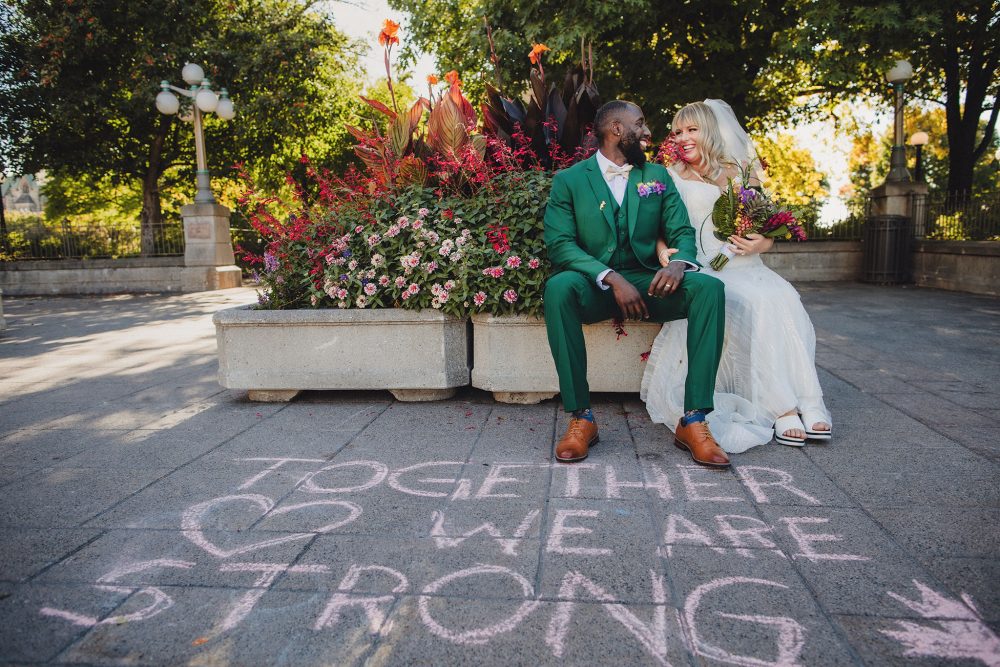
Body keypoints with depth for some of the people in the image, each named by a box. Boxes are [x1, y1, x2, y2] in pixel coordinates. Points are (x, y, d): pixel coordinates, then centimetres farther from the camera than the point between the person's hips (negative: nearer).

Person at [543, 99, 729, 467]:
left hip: (646, 283, 3)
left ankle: (694, 420, -26)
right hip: (593, 286, -2)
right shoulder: (569, 180, 4)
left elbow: (682, 232, 9)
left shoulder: (657, 175, 16)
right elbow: (559, 243, -8)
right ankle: (580, 417, -27)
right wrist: (611, 278, -23)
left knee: (709, 287, -26)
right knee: (558, 287, -36)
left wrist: (680, 262, -17)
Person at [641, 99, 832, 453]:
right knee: (752, 305, -31)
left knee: (781, 299, -28)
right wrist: (664, 254, -20)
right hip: (703, 273, -3)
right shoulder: (672, 178, 11)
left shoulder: (742, 174, 16)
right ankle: (779, 409, -27)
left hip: (745, 267, 3)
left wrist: (761, 243, -9)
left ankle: (807, 403, -27)